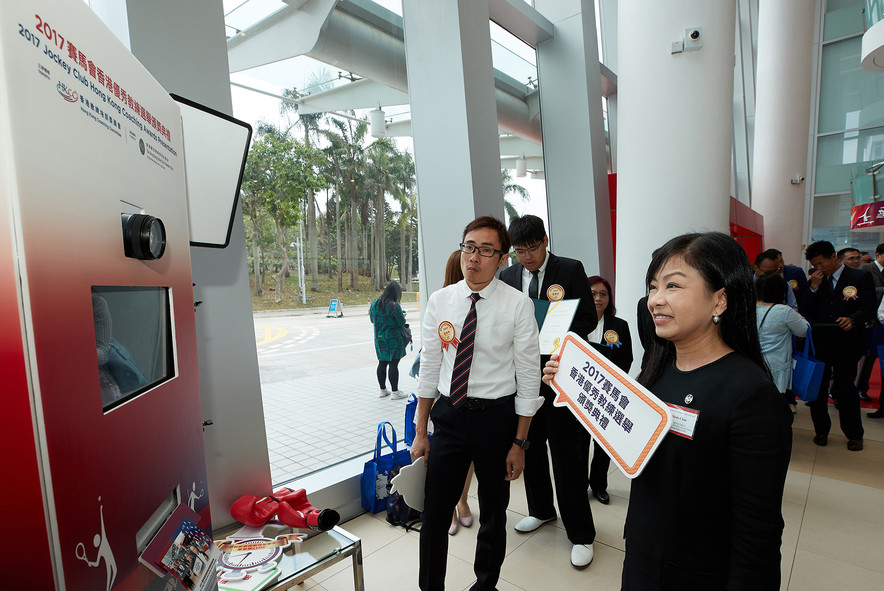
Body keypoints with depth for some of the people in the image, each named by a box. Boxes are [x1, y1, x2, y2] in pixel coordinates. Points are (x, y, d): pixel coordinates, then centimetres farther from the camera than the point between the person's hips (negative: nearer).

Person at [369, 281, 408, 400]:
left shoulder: (375, 304, 5)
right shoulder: (395, 305, -16)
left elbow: (373, 320, 14)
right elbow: (402, 323, -13)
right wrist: (402, 316, 8)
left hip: (379, 339, 6)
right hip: (393, 339, -6)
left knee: (382, 363, 13)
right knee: (393, 364, -2)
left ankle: (382, 390, 22)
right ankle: (395, 392, 4)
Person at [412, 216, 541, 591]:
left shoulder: (518, 305, -11)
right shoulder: (440, 302, -2)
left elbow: (528, 376, -8)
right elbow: (429, 367, 3)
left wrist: (519, 443, -7)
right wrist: (420, 432, 3)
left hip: (496, 416, -2)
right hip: (448, 415, 2)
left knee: (493, 514, 19)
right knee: (434, 513, 10)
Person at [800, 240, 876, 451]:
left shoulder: (860, 277, 2)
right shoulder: (816, 282, 11)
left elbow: (868, 309, -6)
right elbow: (803, 312, 3)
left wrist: (852, 319, -26)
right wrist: (814, 287, -7)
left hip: (847, 343, -3)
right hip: (819, 343, 3)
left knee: (845, 387, 2)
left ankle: (854, 434, 23)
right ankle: (821, 430, 23)